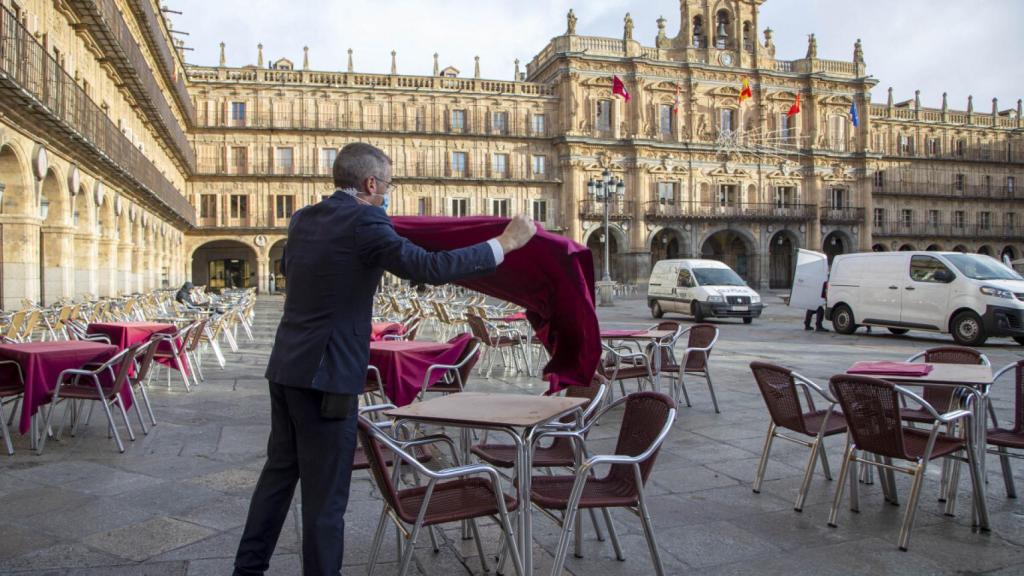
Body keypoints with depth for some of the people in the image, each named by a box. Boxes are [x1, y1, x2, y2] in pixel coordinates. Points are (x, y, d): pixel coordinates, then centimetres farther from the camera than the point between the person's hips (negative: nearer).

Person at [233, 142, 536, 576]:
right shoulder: (364, 222, -15)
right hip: (325, 375, -9)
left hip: (286, 366, 9)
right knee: (325, 491, 4)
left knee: (280, 471, 21)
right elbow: (430, 269, -23)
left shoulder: (303, 219, 10)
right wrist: (506, 242, -16)